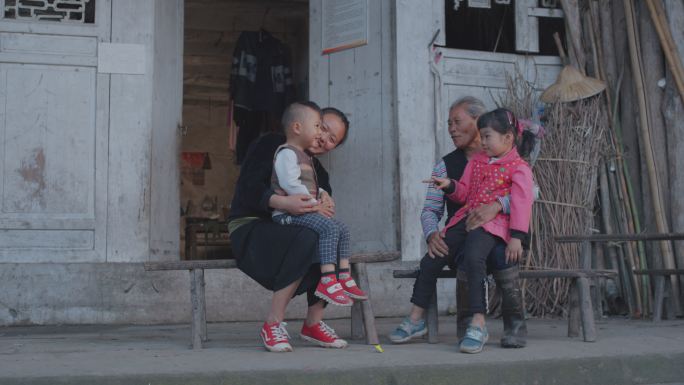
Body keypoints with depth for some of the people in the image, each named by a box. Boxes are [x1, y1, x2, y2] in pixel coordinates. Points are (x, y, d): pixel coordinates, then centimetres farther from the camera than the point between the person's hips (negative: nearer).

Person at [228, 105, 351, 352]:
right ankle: (273, 323, -29)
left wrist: (327, 201, -19)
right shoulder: (272, 145, -3)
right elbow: (248, 188, -16)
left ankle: (314, 322, -16)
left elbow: (326, 200, 6)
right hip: (250, 227, -6)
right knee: (307, 239, -35)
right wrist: (283, 203, -33)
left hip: (286, 230, 7)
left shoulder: (316, 169, 19)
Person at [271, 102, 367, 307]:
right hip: (289, 212, -10)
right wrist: (314, 204, -20)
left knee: (342, 228, 5)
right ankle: (327, 281, -32)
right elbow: (290, 184, -21)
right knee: (329, 227, -28)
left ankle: (344, 277, 5)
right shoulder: (287, 152, -9)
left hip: (304, 211, 10)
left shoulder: (303, 156, 24)